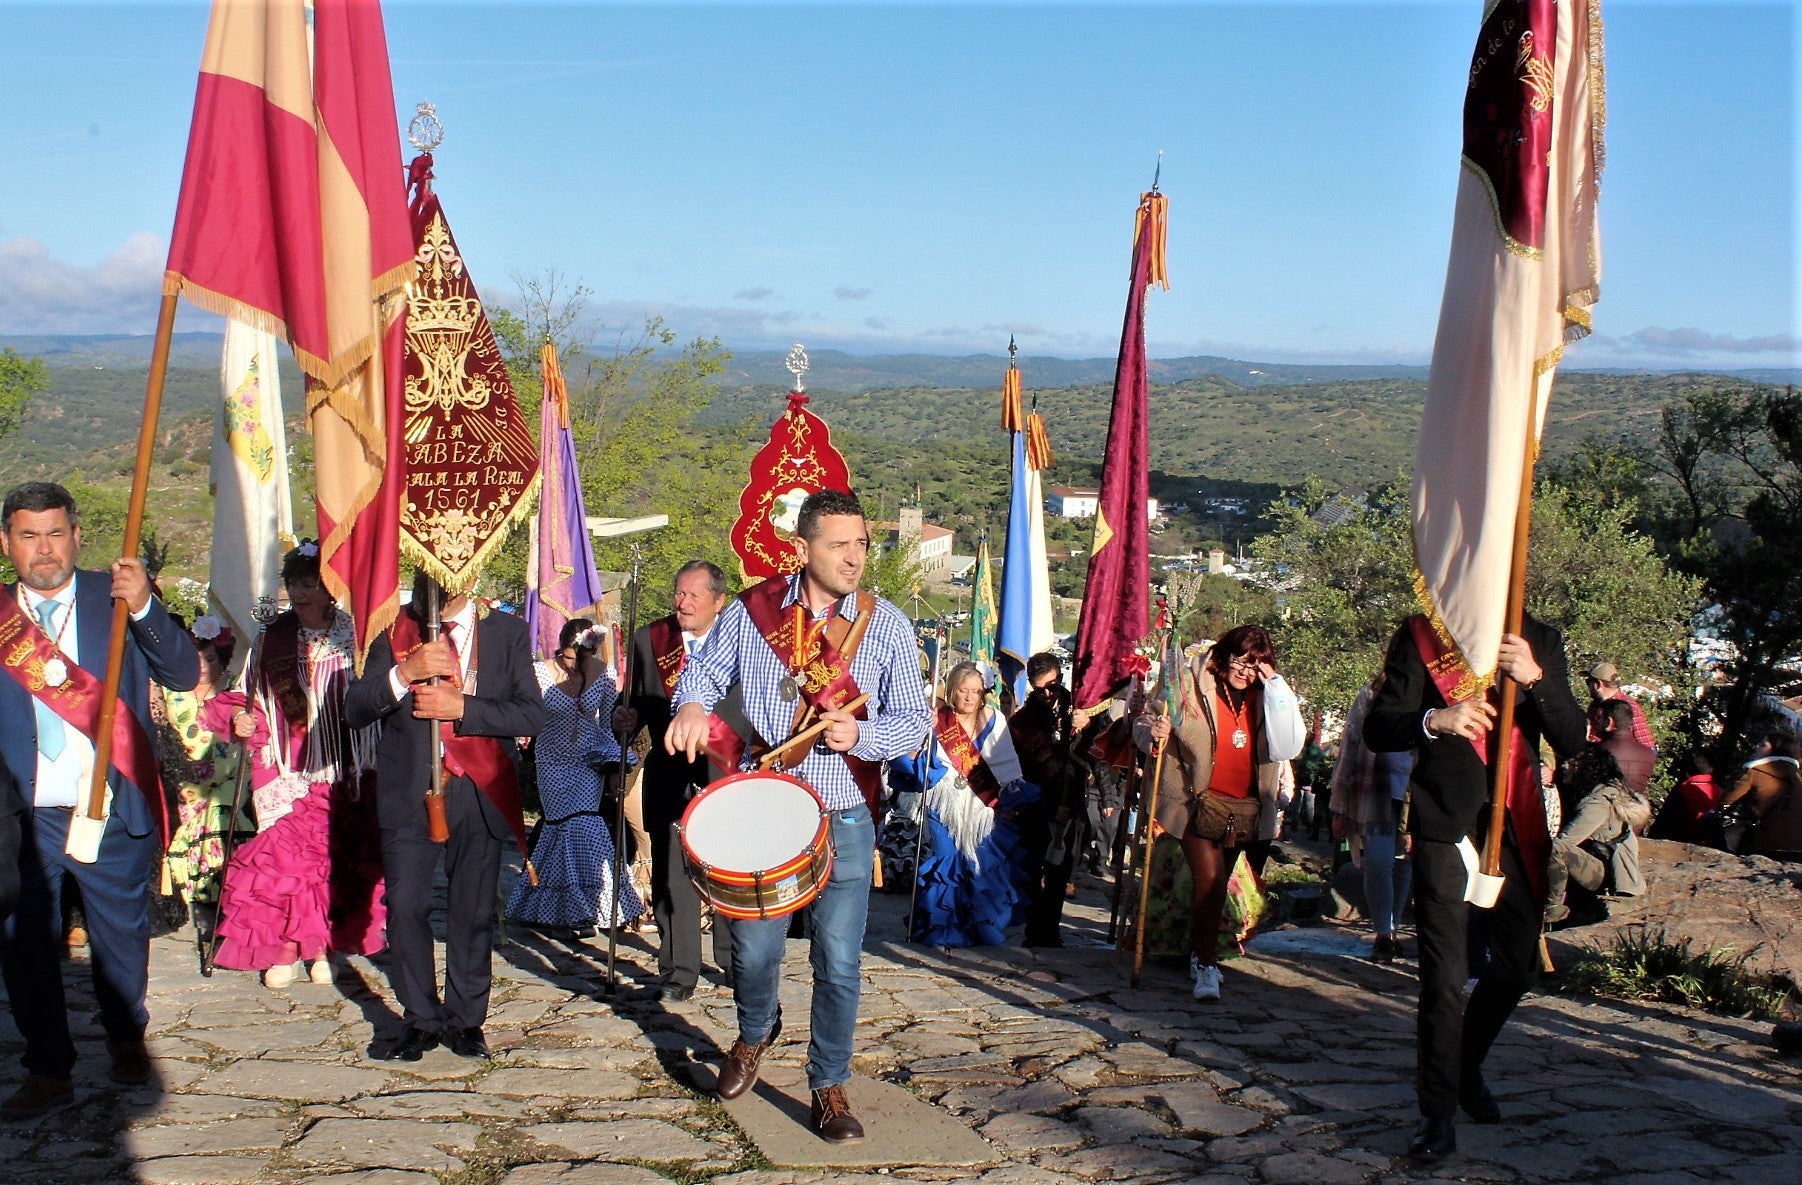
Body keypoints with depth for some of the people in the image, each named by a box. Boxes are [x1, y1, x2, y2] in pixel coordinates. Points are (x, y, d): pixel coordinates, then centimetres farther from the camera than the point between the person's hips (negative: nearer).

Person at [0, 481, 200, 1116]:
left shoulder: (117, 599, -2)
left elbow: (185, 673, -12)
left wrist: (145, 608, -26)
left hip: (113, 810, 0)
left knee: (121, 938, 14)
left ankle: (126, 1038, 37)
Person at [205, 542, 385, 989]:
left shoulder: (354, 637, -2)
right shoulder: (274, 640, 4)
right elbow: (258, 701, 10)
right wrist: (239, 718, -10)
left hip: (344, 772, -1)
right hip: (291, 771, 1)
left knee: (339, 859, 3)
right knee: (285, 856, -3)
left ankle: (322, 947, 16)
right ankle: (287, 950, 8)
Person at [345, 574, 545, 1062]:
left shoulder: (507, 632, 6)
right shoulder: (394, 632, 8)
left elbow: (532, 714, -4)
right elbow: (355, 710, -1)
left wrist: (461, 707, -16)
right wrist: (405, 673, -18)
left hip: (479, 792, 0)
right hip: (408, 790, 0)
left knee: (473, 911, 4)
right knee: (405, 906, -6)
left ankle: (466, 1020, 19)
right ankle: (422, 1020, 10)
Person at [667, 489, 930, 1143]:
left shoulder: (886, 625, -4)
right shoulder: (751, 610, -1)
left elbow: (914, 720, -3)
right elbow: (704, 669, 8)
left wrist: (860, 734, -22)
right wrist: (692, 703, -15)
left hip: (844, 823, -1)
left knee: (839, 961, 0)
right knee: (754, 947, 9)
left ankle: (829, 1086, 19)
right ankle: (756, 1033, 43)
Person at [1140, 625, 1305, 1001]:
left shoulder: (1266, 696, 3)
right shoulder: (1190, 683, -7)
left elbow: (1288, 747, -9)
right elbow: (1148, 724, -1)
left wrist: (1276, 688, -14)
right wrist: (1154, 731, -25)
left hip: (1243, 808, 4)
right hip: (1199, 802, -4)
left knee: (1217, 885, 14)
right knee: (1210, 881, -16)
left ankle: (1201, 955, 32)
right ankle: (1205, 964, -5)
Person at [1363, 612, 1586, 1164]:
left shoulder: (1540, 642, 8)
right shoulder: (1421, 636, -1)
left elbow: (1571, 741, 0)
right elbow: (1378, 729, -6)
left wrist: (1535, 678, -16)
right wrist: (1435, 720, -25)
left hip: (1516, 825, 4)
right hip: (1445, 824, -4)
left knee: (1518, 961, 14)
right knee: (1444, 974, -4)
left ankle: (1464, 1064, 39)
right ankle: (1437, 1112, 7)